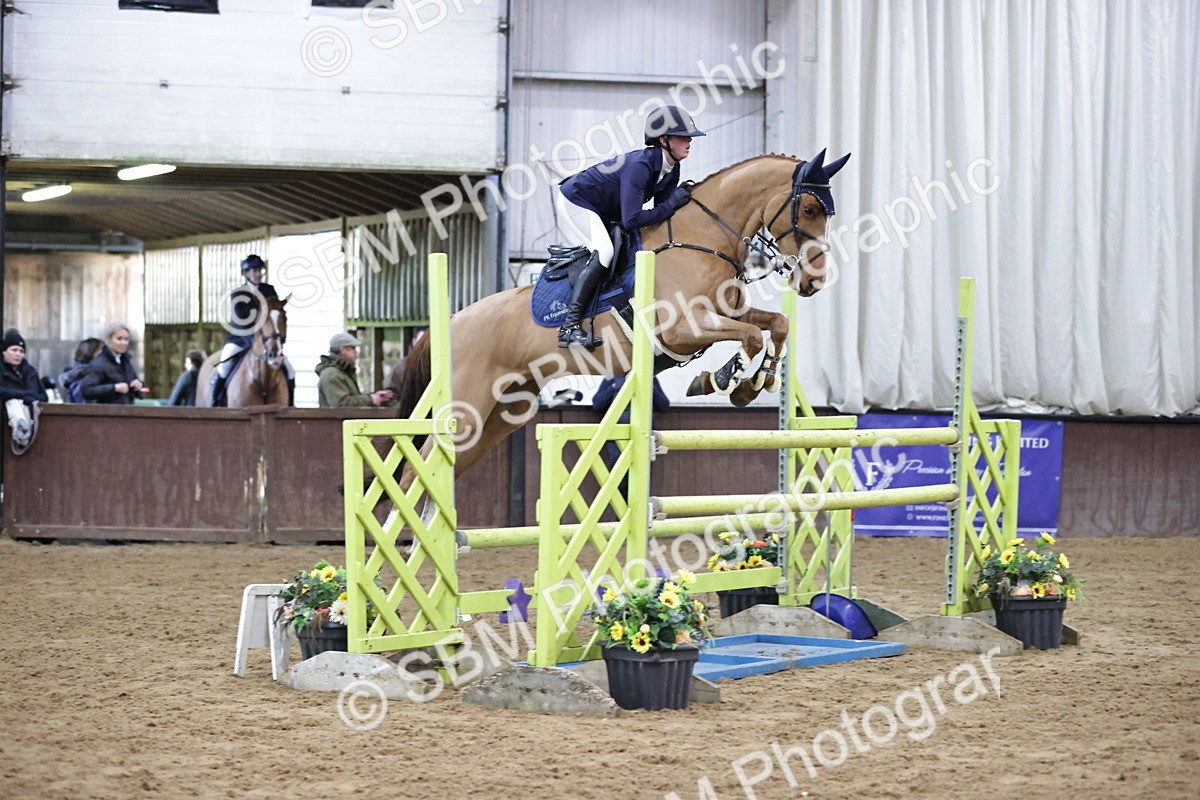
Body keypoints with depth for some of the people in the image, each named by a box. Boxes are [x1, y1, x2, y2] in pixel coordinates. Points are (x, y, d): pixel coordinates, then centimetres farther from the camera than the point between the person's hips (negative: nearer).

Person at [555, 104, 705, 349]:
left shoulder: (671, 169, -6)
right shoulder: (640, 165, -33)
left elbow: (661, 215, 4)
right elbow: (631, 220, -39)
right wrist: (672, 204, -32)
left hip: (605, 213, 10)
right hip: (575, 201, -10)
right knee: (604, 252, -29)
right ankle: (569, 327, -31)